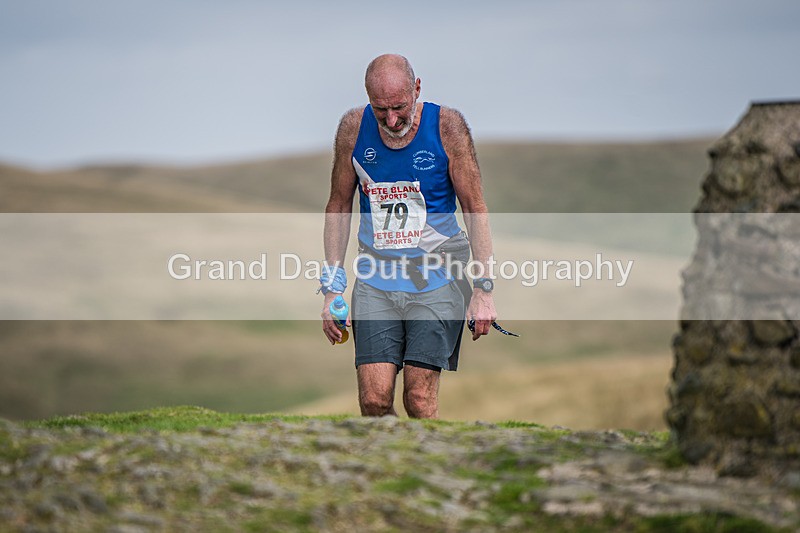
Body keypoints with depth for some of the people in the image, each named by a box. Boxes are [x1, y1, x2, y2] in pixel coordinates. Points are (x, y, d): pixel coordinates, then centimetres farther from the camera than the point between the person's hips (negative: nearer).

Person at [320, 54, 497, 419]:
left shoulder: (447, 125, -7)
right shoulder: (353, 127, 0)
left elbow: (475, 208, -1)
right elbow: (339, 206, 10)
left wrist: (483, 289, -5)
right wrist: (332, 287, 5)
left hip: (437, 279, -2)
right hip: (375, 280, 2)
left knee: (419, 401, -9)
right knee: (373, 401, -9)